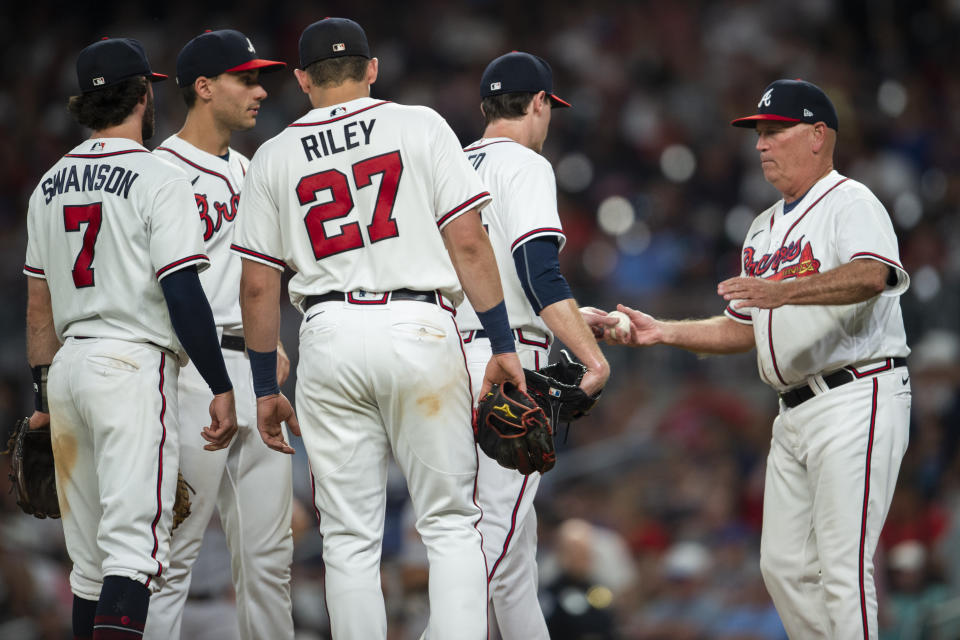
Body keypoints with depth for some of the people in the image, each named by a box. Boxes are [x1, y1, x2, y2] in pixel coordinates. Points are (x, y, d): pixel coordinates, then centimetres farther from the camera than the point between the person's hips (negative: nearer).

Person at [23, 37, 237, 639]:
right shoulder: (160, 179, -7)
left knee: (91, 556, 12)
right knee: (134, 545, -13)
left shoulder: (50, 185, 14)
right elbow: (182, 294, -13)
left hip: (66, 365, 7)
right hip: (133, 365, -7)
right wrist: (221, 388, -9)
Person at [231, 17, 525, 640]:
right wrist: (503, 346, 0)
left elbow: (258, 286, 9)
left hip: (329, 337, 1)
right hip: (421, 330, -1)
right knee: (451, 523, 4)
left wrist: (266, 389, 16)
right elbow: (468, 243, -2)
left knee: (350, 538, 5)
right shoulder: (420, 126, 5)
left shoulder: (273, 158, 11)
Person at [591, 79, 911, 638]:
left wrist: (782, 291, -42)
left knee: (843, 566, -14)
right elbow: (745, 330, 25)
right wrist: (663, 333, 13)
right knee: (785, 565, 8)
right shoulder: (764, 230, 21)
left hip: (858, 401, -9)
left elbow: (871, 276, -29)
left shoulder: (851, 203, -7)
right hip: (796, 413, 9)